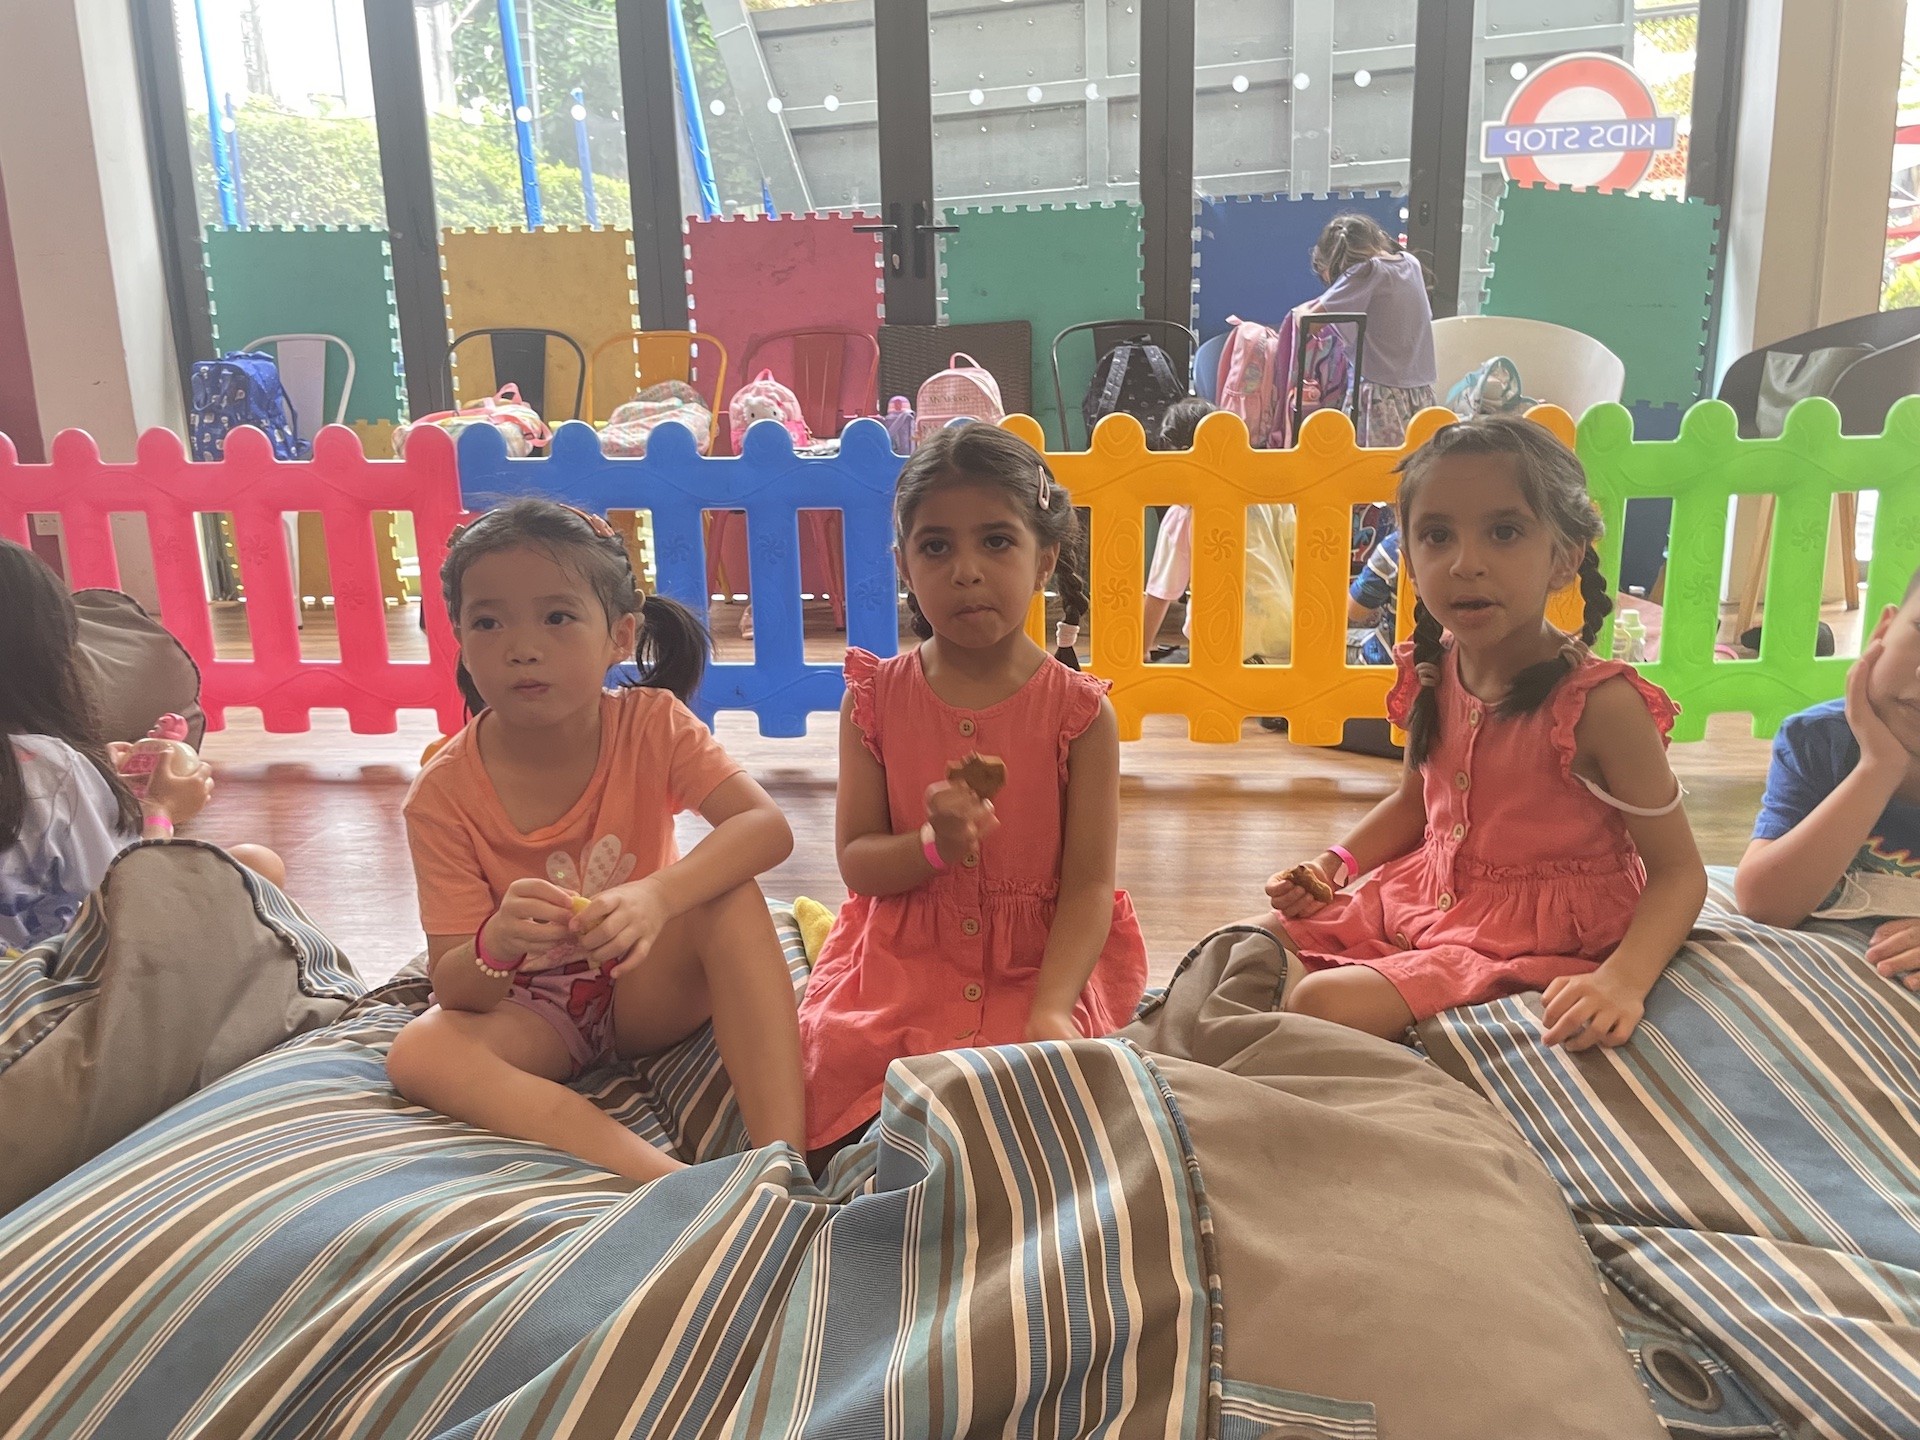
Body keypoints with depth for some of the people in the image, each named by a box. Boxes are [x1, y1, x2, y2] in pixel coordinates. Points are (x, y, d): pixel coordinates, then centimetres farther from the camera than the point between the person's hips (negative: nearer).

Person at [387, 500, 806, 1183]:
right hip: (533, 1011, 1)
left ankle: (782, 1152, -33)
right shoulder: (444, 793, -16)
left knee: (730, 894, -29)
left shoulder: (650, 723, -14)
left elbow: (767, 826, -29)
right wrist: (497, 946, -41)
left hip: (647, 988, 0)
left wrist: (656, 896, -46)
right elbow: (452, 986, -15)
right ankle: (672, 1178, -39)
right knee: (417, 1054, -29)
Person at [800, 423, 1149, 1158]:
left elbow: (1089, 883, -10)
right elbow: (856, 862, -1)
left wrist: (1050, 1011, -24)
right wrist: (933, 845, -23)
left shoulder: (1079, 712, -8)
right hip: (900, 967, 2)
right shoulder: (876, 699, -2)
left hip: (1041, 967, -1)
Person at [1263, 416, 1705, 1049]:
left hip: (1525, 946, -6)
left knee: (1321, 1002, -23)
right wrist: (1335, 864, 0)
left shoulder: (1600, 704, -22)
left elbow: (1679, 871, -16)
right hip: (1420, 899, 7)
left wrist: (1621, 981, -32)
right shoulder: (1433, 672, -3)